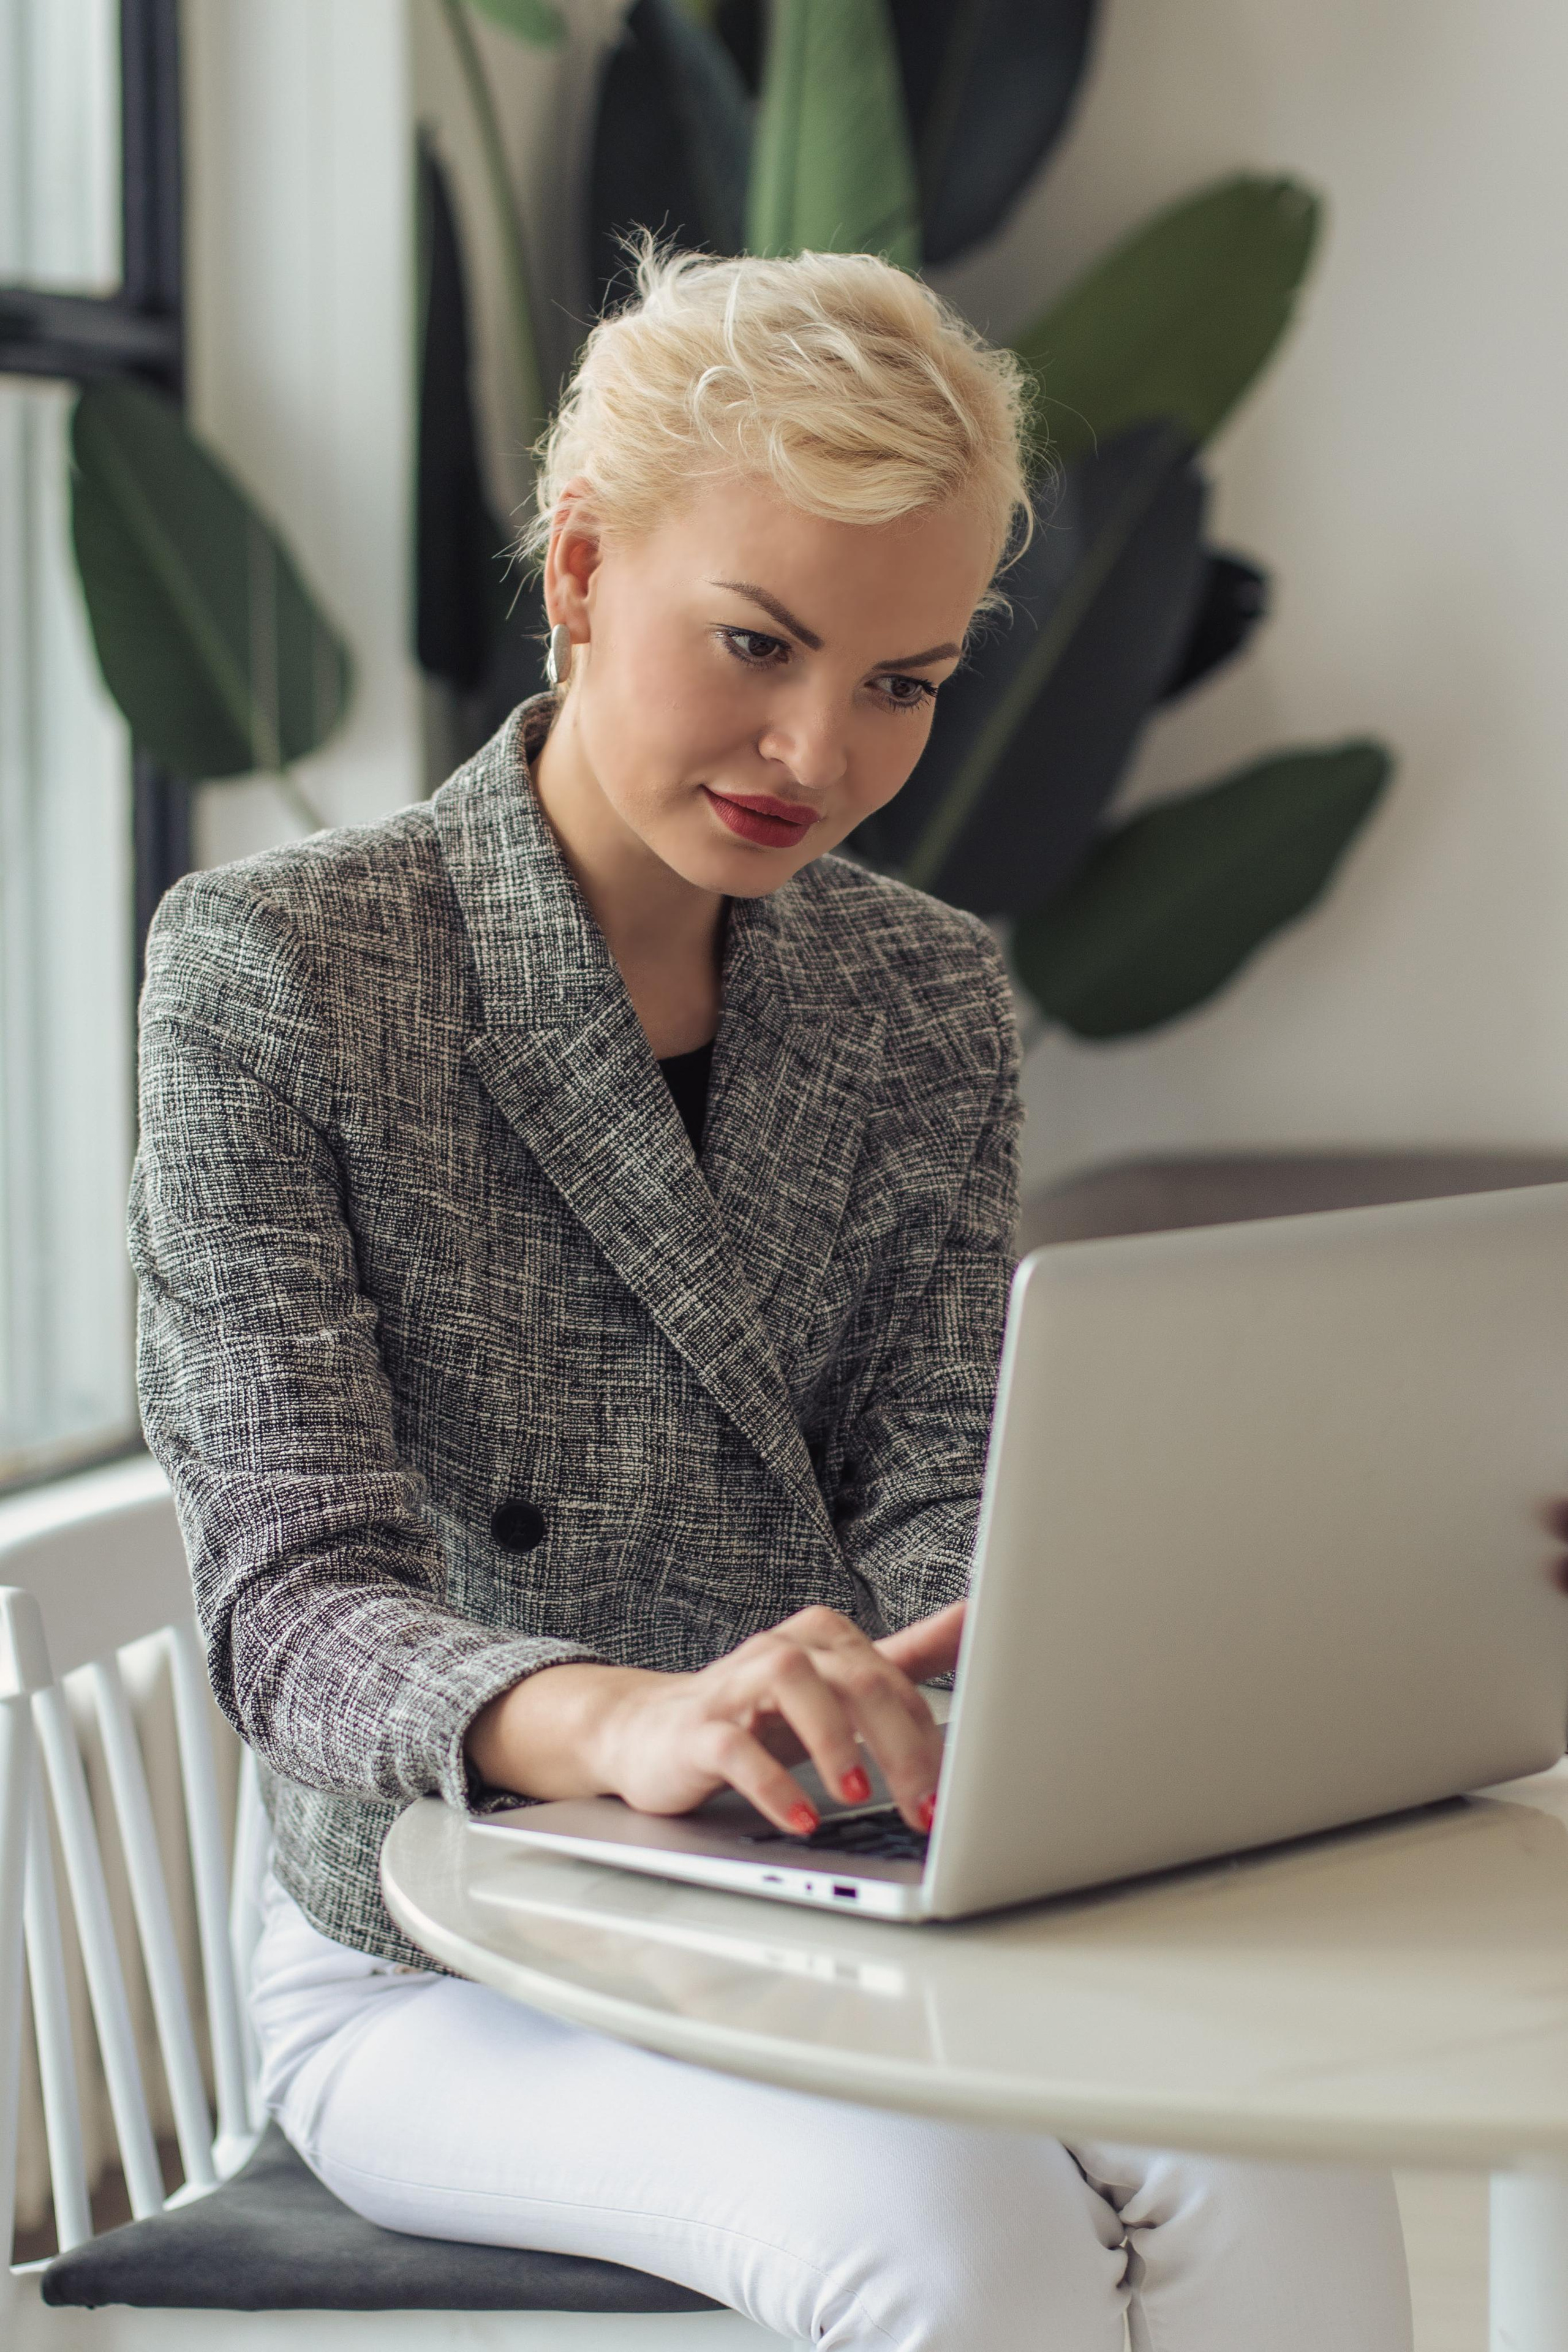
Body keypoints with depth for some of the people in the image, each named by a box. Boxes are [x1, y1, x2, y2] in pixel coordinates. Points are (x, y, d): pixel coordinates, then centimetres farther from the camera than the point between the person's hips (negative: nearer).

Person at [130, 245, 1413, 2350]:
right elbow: (298, 1602, -17)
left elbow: (925, 1503, -1)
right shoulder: (273, 972, -8)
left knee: (1276, 2177, -27)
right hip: (443, 1978, -4)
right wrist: (612, 1720, -39)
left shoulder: (932, 1007, 8)